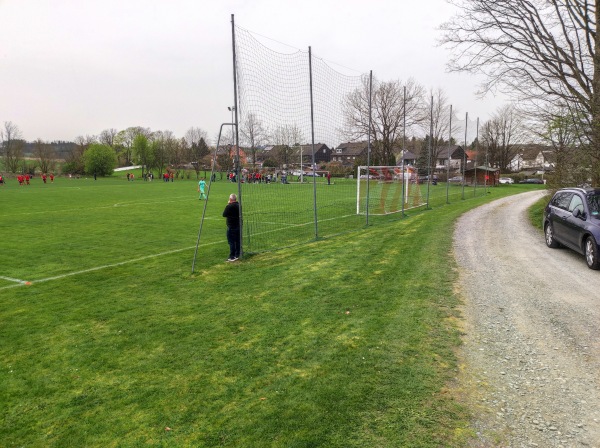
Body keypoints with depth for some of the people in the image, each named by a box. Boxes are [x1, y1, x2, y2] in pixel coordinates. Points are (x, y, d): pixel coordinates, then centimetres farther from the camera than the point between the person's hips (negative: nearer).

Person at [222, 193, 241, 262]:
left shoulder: (229, 206, -18)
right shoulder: (239, 205, 5)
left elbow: (224, 215, -8)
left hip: (231, 227, -7)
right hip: (238, 225, 7)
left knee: (231, 241, -3)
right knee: (238, 241, 14)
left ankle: (232, 257, -3)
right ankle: (238, 255, 21)